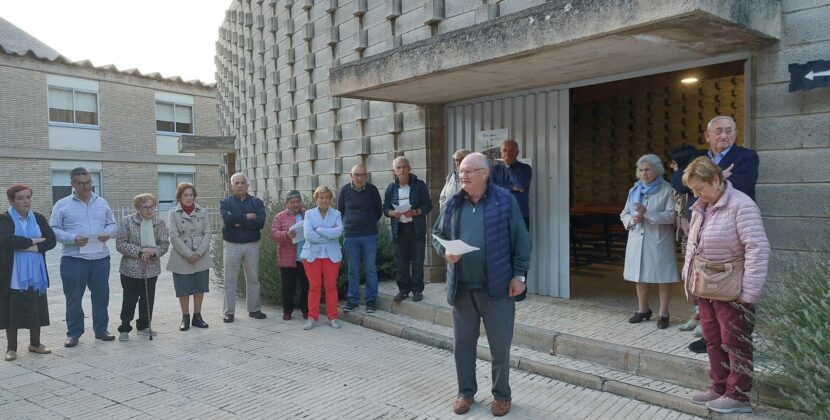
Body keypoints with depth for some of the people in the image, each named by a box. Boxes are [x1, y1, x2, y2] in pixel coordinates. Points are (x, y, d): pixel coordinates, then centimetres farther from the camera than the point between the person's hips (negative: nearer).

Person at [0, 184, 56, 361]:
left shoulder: (39, 218, 6)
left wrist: (34, 248, -17)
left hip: (35, 275, 3)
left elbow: (51, 240, -2)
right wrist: (33, 241, -14)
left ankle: (35, 343, 24)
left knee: (36, 310, 9)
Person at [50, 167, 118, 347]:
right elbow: (54, 230, -3)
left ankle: (101, 330, 22)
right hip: (73, 259, -3)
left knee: (101, 295, 10)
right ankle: (74, 333, 16)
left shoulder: (102, 203, 11)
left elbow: (112, 224, 13)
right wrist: (73, 239, -19)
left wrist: (108, 233, -10)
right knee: (73, 298, 4)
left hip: (101, 258, 3)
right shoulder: (62, 205, 1)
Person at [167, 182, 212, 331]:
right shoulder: (173, 213, -2)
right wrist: (188, 254, -14)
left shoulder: (203, 212, 4)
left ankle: (197, 317, 21)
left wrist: (199, 253, -11)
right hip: (181, 258, -2)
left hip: (201, 258, 2)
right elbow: (174, 237, -8)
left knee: (200, 288, 8)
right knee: (184, 290, 4)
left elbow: (208, 233, 0)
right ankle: (185, 318, 18)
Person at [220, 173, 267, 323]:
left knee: (253, 278, 8)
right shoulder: (226, 203, 3)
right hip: (231, 245, -1)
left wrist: (238, 222, -14)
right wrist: (247, 217, -13)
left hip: (252, 245, 1)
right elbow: (227, 220, -17)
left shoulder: (256, 202, 5)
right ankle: (229, 312, 11)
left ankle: (254, 309, 19)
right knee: (230, 280, 3)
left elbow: (260, 222, -12)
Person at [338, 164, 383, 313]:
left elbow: (379, 210, 11)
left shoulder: (372, 189, -1)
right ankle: (353, 300, 16)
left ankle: (371, 300, 11)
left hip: (370, 235, -1)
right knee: (353, 270, 7)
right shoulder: (345, 190, 0)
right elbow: (340, 211, 14)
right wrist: (348, 225, 12)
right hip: (350, 235, 1)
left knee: (371, 269, 2)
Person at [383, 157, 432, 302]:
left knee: (417, 260, 1)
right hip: (399, 228, 3)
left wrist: (414, 212, -20)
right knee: (401, 261, 6)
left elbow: (428, 205, -4)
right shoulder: (391, 188, 7)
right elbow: (385, 208, 8)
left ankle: (417, 290, 10)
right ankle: (403, 289, 16)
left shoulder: (419, 185, -2)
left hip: (416, 228, -3)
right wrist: (392, 213, -14)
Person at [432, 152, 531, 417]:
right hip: (461, 287, 3)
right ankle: (466, 392, 29)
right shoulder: (453, 204, 6)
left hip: (497, 286, -3)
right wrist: (444, 251, -8)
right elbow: (437, 233, 14)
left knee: (500, 345, 7)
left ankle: (502, 394, 26)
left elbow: (521, 239, -3)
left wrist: (518, 274, -7)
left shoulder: (505, 200, -5)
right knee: (462, 343, 12)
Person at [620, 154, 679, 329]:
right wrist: (632, 219, -10)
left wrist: (647, 213, -23)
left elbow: (671, 216, -15)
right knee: (640, 275, 14)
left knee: (663, 277, 1)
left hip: (659, 240, -5)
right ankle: (643, 309, 30)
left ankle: (663, 313, 14)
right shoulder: (634, 190, 11)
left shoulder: (667, 189, -5)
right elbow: (624, 215, 13)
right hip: (637, 239, 5)